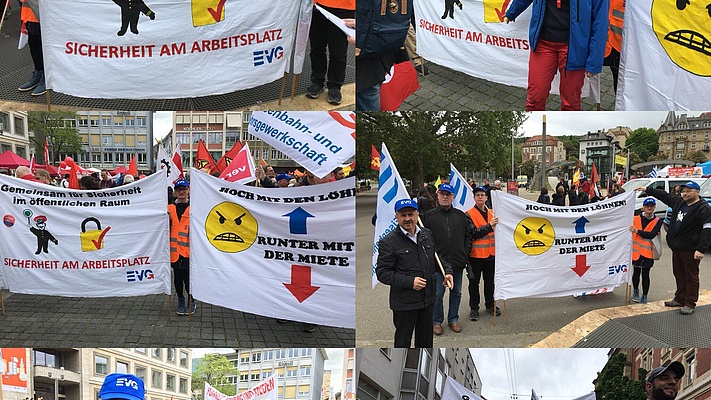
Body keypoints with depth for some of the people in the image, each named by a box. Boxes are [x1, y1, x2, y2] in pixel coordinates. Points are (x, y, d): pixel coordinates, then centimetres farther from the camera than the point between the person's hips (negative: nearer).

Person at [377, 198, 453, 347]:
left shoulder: (427, 234, 6)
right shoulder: (389, 242, -14)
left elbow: (435, 257, 22)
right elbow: (382, 273, -15)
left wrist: (447, 271, 4)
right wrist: (410, 282, -22)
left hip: (428, 298, 6)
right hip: (404, 303, -6)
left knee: (426, 336, 22)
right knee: (403, 340, 8)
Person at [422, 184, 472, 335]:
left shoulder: (460, 215, 8)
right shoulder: (429, 216, -3)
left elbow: (468, 235, 13)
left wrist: (465, 253, 3)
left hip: (458, 262, 4)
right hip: (438, 262, -3)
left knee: (456, 293, 13)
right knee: (438, 294, 4)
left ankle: (453, 319, 28)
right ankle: (436, 321, 19)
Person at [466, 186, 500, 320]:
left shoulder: (491, 213, 11)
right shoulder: (469, 214, -7)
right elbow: (472, 234, -19)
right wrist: (489, 225, -22)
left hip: (490, 253, 5)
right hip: (476, 254, -5)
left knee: (490, 281, 15)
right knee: (474, 282, 5)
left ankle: (490, 305, 29)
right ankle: (474, 308, 14)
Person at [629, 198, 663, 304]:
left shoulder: (657, 221, -3)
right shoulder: (635, 219, -2)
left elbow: (652, 235, -17)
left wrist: (637, 231, -22)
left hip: (648, 252, -1)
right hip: (636, 250, 1)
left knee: (645, 274, 5)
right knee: (636, 272, 13)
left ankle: (644, 296, 17)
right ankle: (635, 291, 35)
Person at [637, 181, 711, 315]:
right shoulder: (679, 202, 10)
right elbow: (664, 196, 26)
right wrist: (647, 190, 26)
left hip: (690, 249, -8)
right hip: (676, 247, 8)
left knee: (691, 276, 0)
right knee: (679, 275, 16)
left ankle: (690, 304, 7)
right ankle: (680, 299, 28)